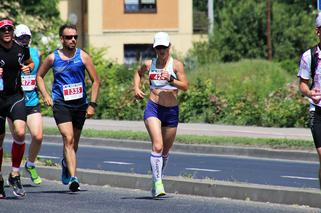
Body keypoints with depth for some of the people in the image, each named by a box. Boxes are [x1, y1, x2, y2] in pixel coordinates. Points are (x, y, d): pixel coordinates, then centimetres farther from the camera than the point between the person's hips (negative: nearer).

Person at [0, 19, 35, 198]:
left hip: (16, 97, 1)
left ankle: (15, 175, -6)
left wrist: (28, 68, 1)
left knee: (20, 133, -20)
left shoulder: (21, 49, 3)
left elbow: (30, 62, 23)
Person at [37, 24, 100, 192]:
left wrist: (92, 104, -4)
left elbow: (95, 81, 3)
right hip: (61, 104, -2)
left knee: (74, 142, 14)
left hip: (80, 104, 2)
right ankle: (73, 178, -24)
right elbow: (39, 76, 16)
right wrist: (45, 95, 3)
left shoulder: (83, 57, 0)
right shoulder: (53, 58, 1)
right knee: (68, 139, -18)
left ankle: (66, 163, 45)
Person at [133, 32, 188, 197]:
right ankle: (158, 183, -24)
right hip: (153, 108, -1)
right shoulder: (149, 64, 5)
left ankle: (156, 181, 32)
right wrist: (136, 88, 11)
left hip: (172, 111, 1)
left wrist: (171, 79, -26)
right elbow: (138, 73, 28)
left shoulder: (176, 65, -1)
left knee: (165, 151, 13)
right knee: (157, 146, -21)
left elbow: (185, 86, -10)